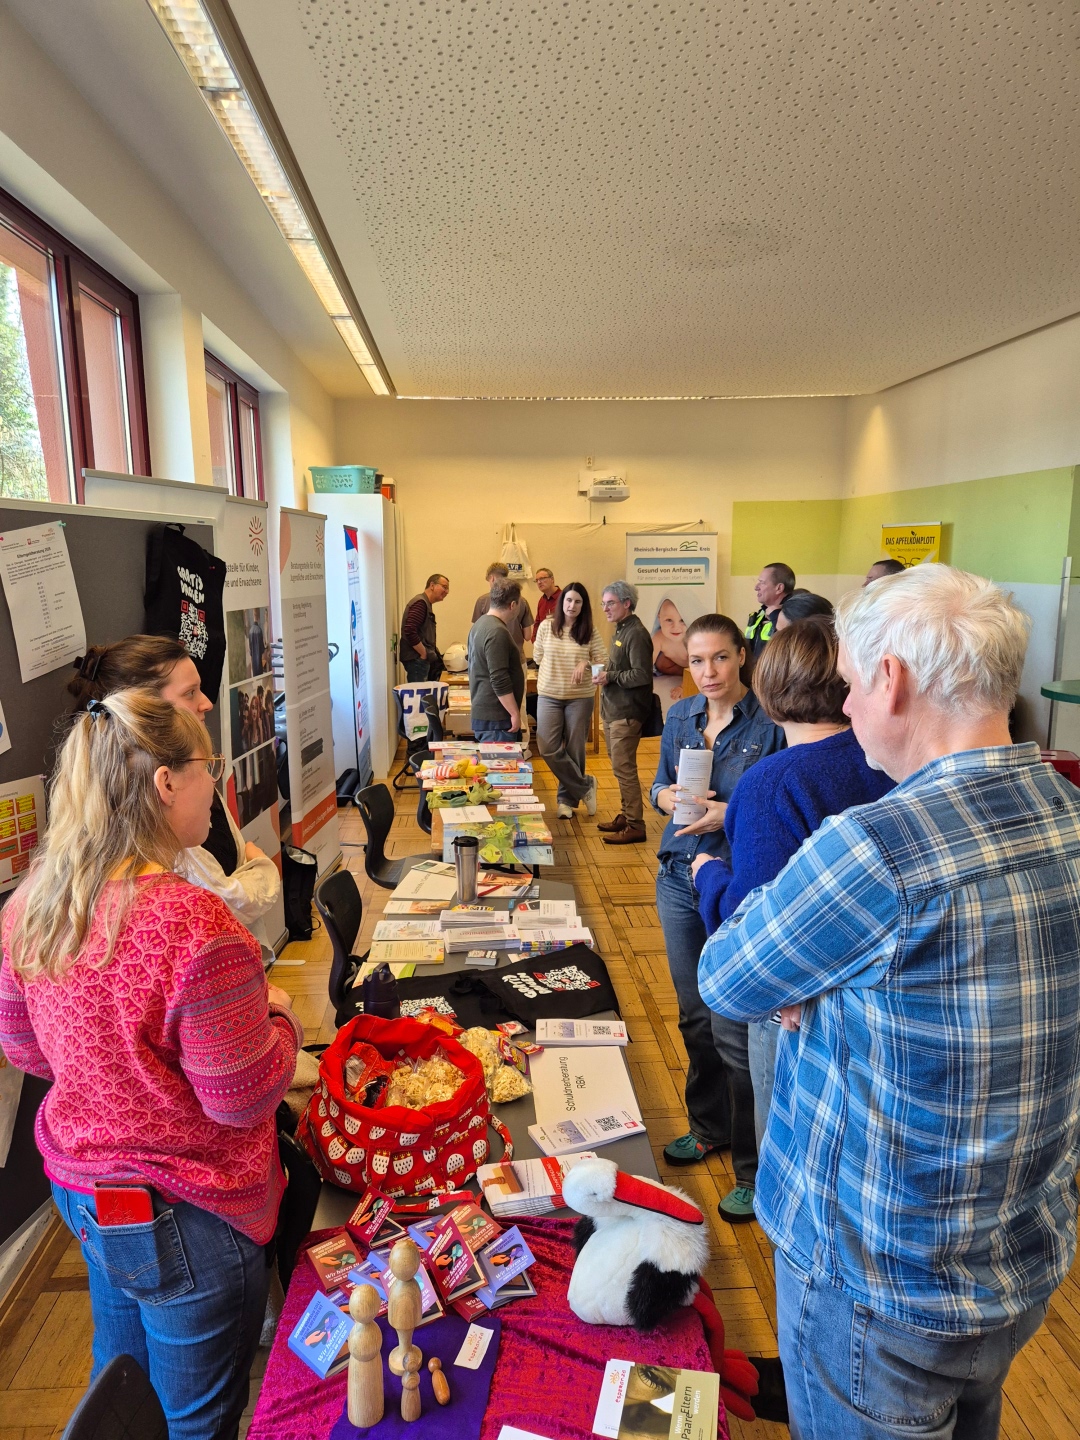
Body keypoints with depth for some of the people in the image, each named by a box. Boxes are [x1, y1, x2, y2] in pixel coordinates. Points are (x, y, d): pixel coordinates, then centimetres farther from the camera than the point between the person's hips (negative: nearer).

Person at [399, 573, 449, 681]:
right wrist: (424, 653, -18)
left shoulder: (425, 603, 19)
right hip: (416, 659, -10)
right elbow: (410, 631, -25)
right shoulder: (420, 603, -13)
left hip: (421, 659, 10)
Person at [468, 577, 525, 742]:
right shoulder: (497, 632, -19)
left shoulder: (480, 624, 13)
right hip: (496, 718, -10)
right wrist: (515, 714, -17)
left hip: (482, 713, 10)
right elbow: (499, 680, -23)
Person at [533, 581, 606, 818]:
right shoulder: (546, 626, -2)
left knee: (574, 750, 6)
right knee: (548, 748, -6)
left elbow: (602, 662, -2)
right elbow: (537, 656, 10)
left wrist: (585, 664, -19)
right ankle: (585, 786, 11)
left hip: (580, 697, -1)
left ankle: (567, 798, 23)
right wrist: (556, 668, 5)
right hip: (549, 695, 1)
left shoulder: (590, 631, -4)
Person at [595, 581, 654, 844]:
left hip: (626, 713, -10)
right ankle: (625, 816, 26)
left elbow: (642, 675, -22)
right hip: (613, 711, 10)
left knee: (624, 768, -7)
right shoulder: (619, 631, 16)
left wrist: (610, 677, -17)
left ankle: (635, 826, 0)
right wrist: (606, 674, 6)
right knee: (620, 767, 16)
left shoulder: (636, 634, -15)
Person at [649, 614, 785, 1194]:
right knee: (694, 1015, 19)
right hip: (679, 878, 6)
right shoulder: (680, 716, 5)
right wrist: (675, 797, -8)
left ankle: (753, 1168, 20)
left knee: (732, 1029, -1)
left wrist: (730, 814, -22)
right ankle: (707, 1126, 41)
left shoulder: (768, 725, -12)